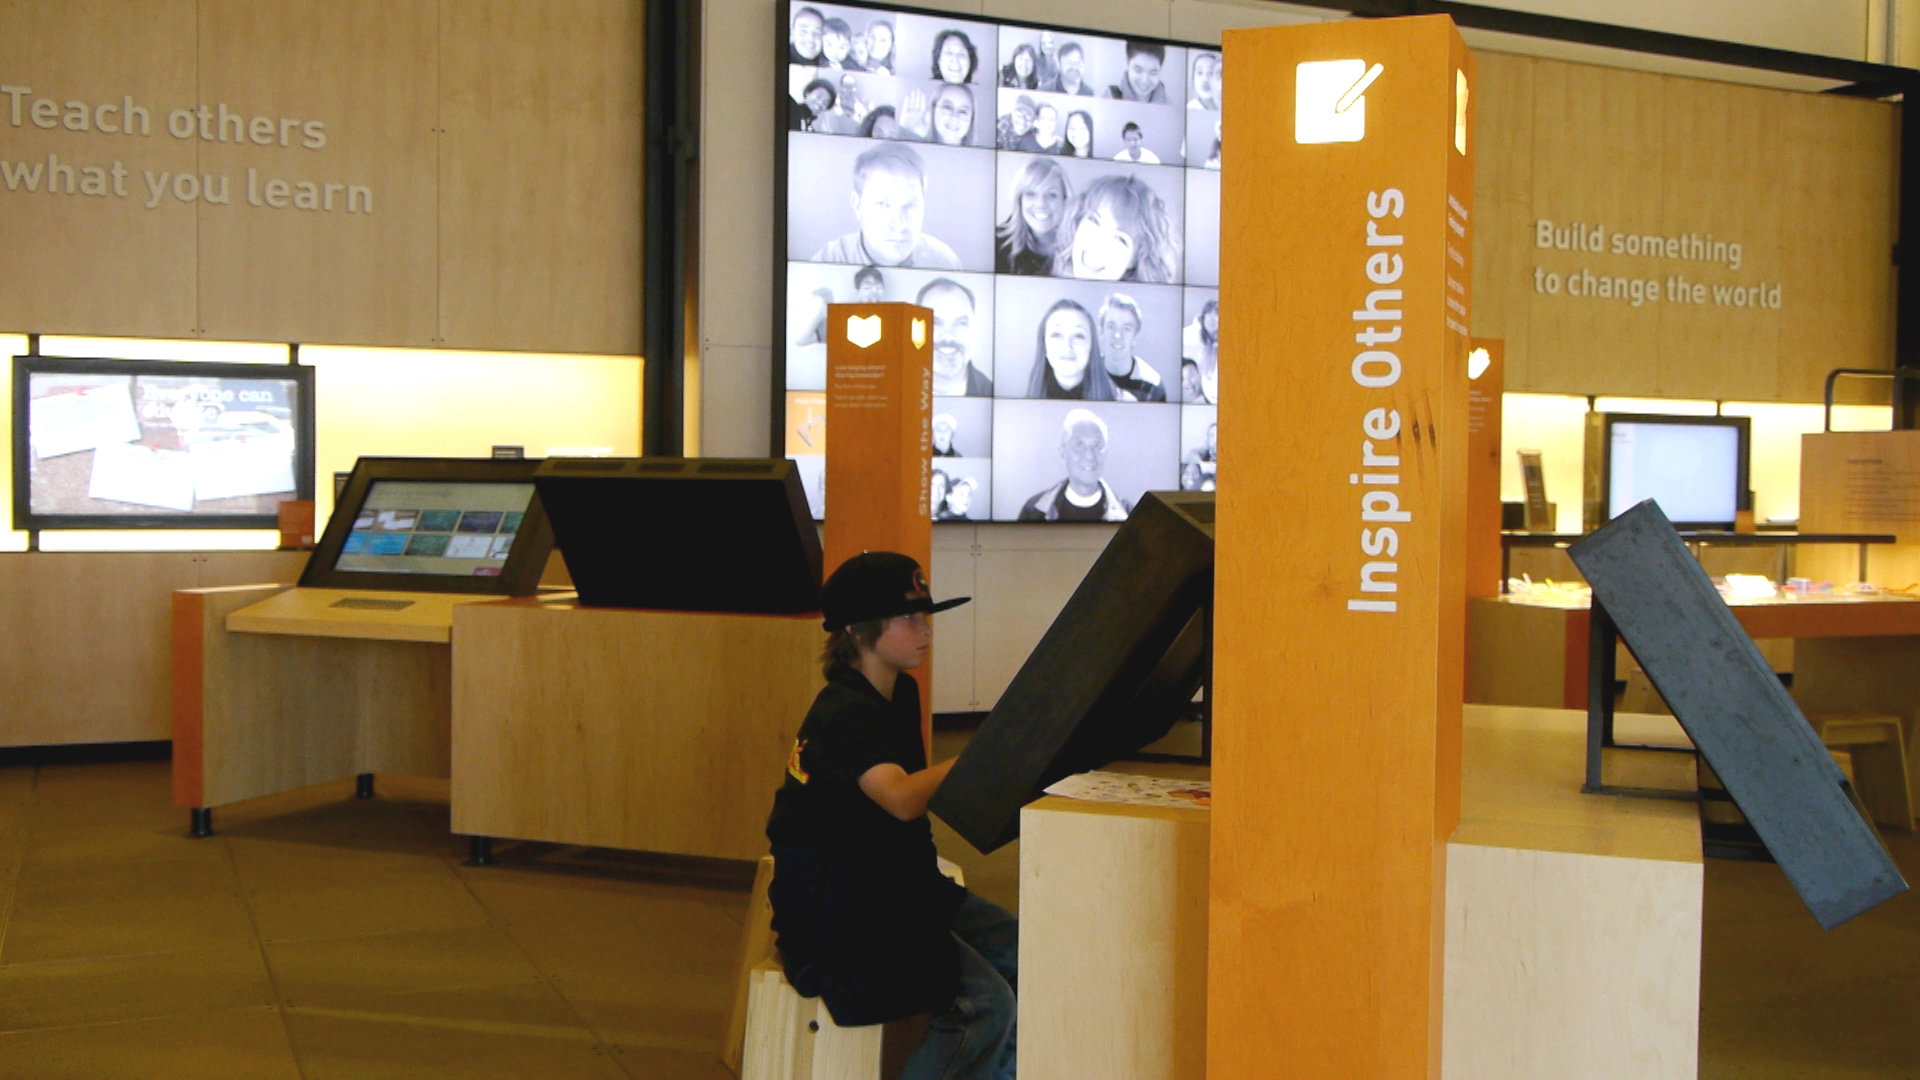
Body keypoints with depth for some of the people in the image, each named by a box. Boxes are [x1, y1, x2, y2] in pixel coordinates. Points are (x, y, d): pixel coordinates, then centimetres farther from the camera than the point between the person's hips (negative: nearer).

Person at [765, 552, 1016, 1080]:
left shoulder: (901, 695, 10)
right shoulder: (844, 714, -20)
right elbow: (901, 798, -39)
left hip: (900, 888, 9)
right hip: (834, 913, -9)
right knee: (987, 1004, -22)